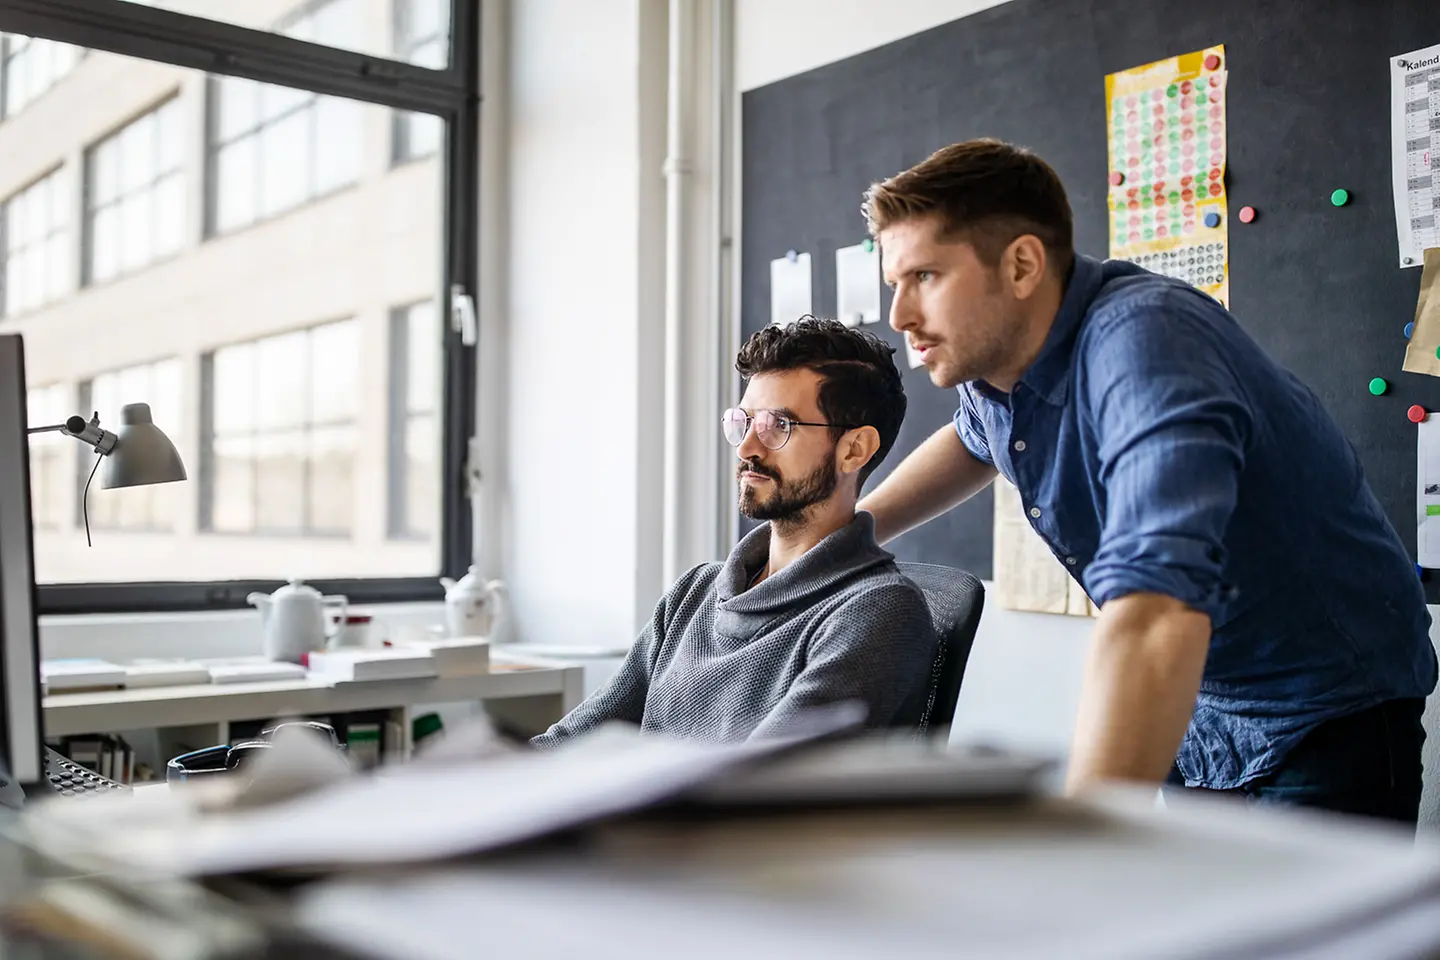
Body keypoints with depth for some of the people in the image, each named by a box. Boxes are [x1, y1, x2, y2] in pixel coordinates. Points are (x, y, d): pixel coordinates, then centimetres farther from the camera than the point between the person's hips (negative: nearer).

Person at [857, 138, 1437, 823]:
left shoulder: (1144, 341, -33)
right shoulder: (993, 354, -6)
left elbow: (1153, 616, -47)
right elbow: (974, 440, 21)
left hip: (1321, 721, -7)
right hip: (1183, 703, 7)